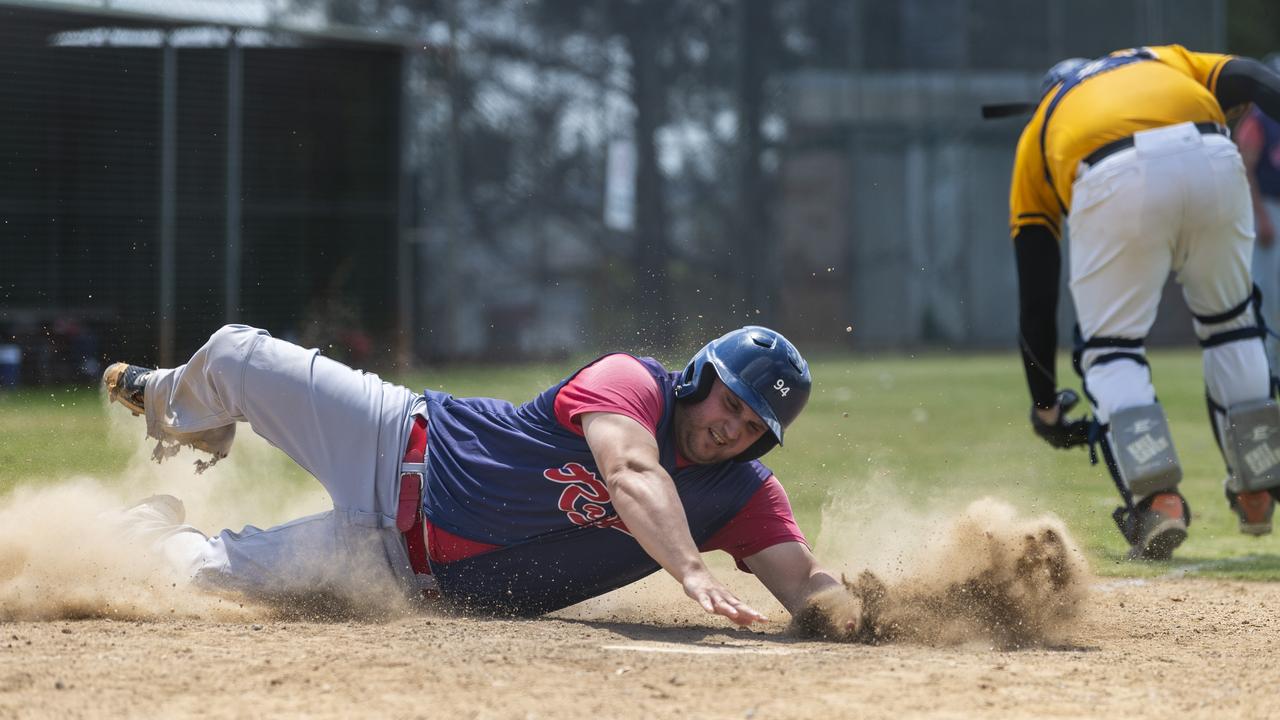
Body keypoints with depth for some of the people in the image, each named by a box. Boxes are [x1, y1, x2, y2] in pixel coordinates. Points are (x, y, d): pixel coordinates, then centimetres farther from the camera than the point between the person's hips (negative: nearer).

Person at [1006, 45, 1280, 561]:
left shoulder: (1036, 136, 35)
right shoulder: (1166, 60, 41)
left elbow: (1035, 298, 33)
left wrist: (1045, 409, 41)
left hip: (1114, 185, -2)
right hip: (1211, 162, 2)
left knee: (1110, 347, 15)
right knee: (1230, 322, 26)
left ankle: (1155, 498, -6)